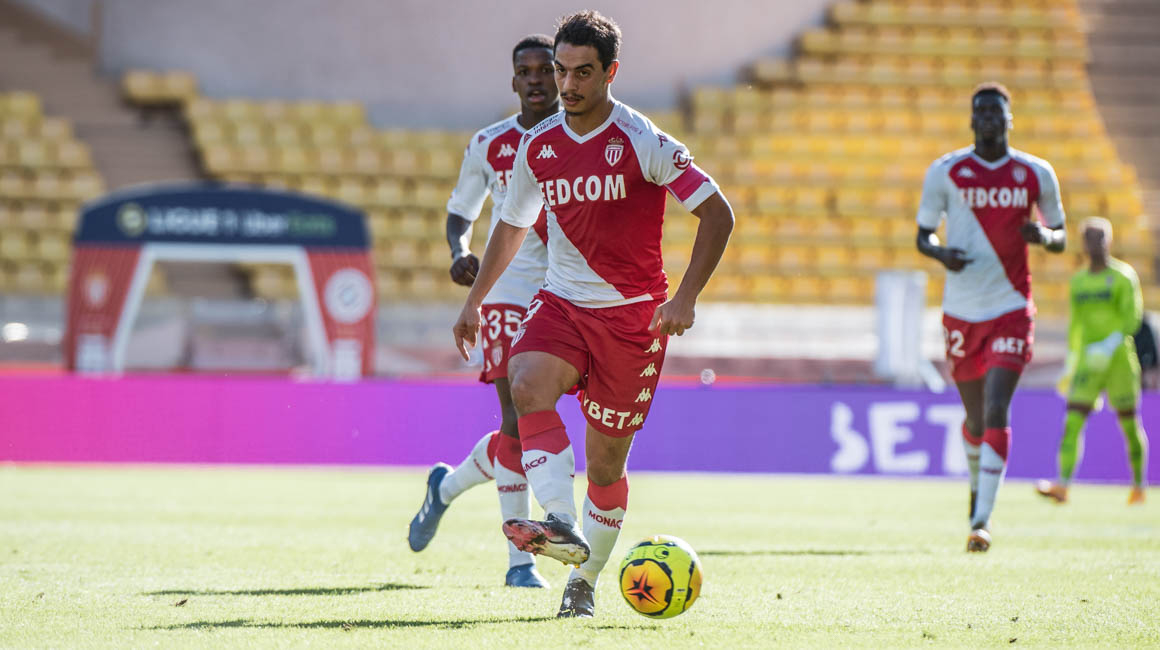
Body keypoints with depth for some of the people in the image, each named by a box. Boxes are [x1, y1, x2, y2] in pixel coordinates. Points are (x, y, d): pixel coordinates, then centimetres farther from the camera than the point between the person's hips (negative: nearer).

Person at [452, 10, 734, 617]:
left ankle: (585, 579, 19)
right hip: (561, 302, 3)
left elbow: (716, 213, -7)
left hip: (631, 315, -3)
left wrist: (684, 298, -16)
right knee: (527, 386, -29)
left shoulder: (642, 143, -10)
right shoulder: (537, 147, 4)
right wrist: (474, 300, 20)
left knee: (605, 458, 1)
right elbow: (512, 224, 21)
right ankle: (562, 526, -39)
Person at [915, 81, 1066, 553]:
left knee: (996, 413, -15)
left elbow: (1060, 238, 13)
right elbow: (923, 234, 7)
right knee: (976, 420, 11)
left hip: (1011, 310, -1)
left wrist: (1044, 236, -11)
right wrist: (941, 254, -15)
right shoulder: (946, 172, 1)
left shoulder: (1036, 174, 3)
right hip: (962, 313, 1)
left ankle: (982, 521, -16)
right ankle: (978, 492, 39)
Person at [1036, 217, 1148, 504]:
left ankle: (1139, 487, 22)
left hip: (1119, 359, -4)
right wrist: (1071, 359, 22)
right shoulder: (1078, 281, 13)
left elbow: (1133, 319, -11)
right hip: (1087, 360, 4)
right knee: (1073, 421, -13)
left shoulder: (1124, 276, -3)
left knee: (1129, 424, 6)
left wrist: (1109, 345, -25)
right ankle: (1063, 486, -22)